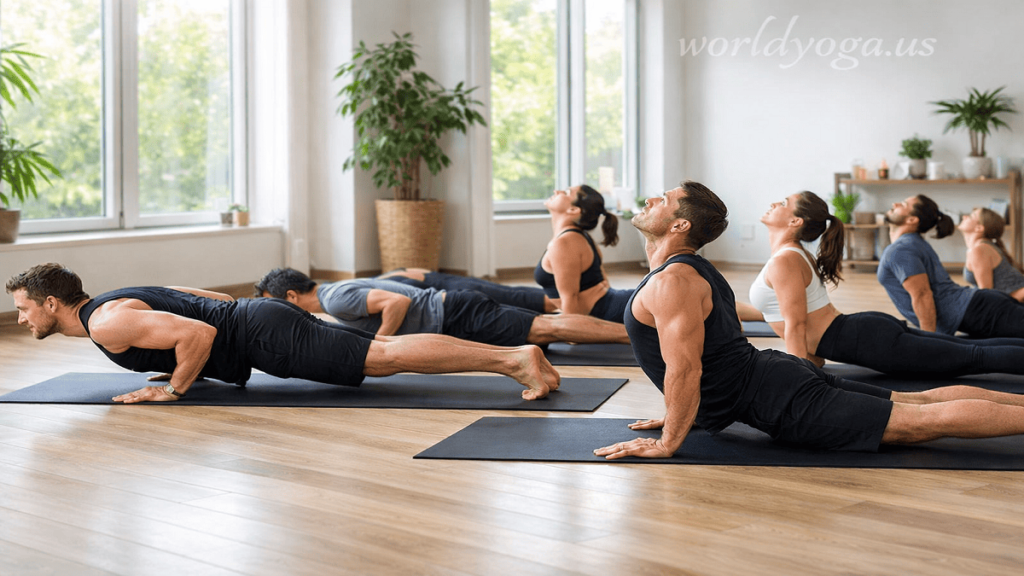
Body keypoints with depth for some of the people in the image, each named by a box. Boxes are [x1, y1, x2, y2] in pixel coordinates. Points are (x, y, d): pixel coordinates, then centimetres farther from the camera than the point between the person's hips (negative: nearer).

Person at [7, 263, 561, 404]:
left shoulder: (107, 323, -9)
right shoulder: (120, 299, 21)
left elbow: (199, 333, -23)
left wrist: (173, 388, -10)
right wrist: (180, 367, 26)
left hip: (268, 336, -9)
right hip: (261, 317, 9)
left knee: (387, 357, -18)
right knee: (383, 350, 7)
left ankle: (514, 357, -26)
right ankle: (507, 355, 5)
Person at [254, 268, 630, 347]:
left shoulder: (335, 299, -15)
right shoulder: (335, 295, 17)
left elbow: (398, 302, -26)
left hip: (455, 316, -9)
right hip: (451, 322, 9)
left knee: (547, 328, -16)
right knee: (544, 328, 6)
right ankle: (639, 328, 9)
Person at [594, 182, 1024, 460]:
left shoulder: (669, 284, -16)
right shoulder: (695, 270, 17)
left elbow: (685, 369, -24)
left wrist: (666, 443, -17)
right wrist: (679, 414, 27)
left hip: (780, 403, -10)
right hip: (778, 374, 10)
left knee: (922, 420, -13)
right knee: (917, 402, 13)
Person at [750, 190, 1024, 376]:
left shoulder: (784, 262, -14)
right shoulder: (797, 254, 16)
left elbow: (796, 325, -19)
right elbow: (805, 322, 23)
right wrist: (811, 361, 25)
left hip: (865, 341, -9)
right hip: (867, 327, 9)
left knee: (974, 358, -10)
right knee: (975, 350, 10)